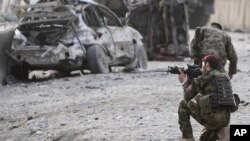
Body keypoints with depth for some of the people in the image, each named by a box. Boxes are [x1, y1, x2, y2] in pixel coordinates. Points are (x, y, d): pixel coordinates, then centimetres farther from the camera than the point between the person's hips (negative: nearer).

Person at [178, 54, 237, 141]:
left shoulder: (202, 79, 2)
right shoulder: (225, 77, 20)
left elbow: (188, 98, 16)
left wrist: (184, 82, 33)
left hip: (210, 117, -6)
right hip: (225, 120, 6)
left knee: (183, 105, 16)